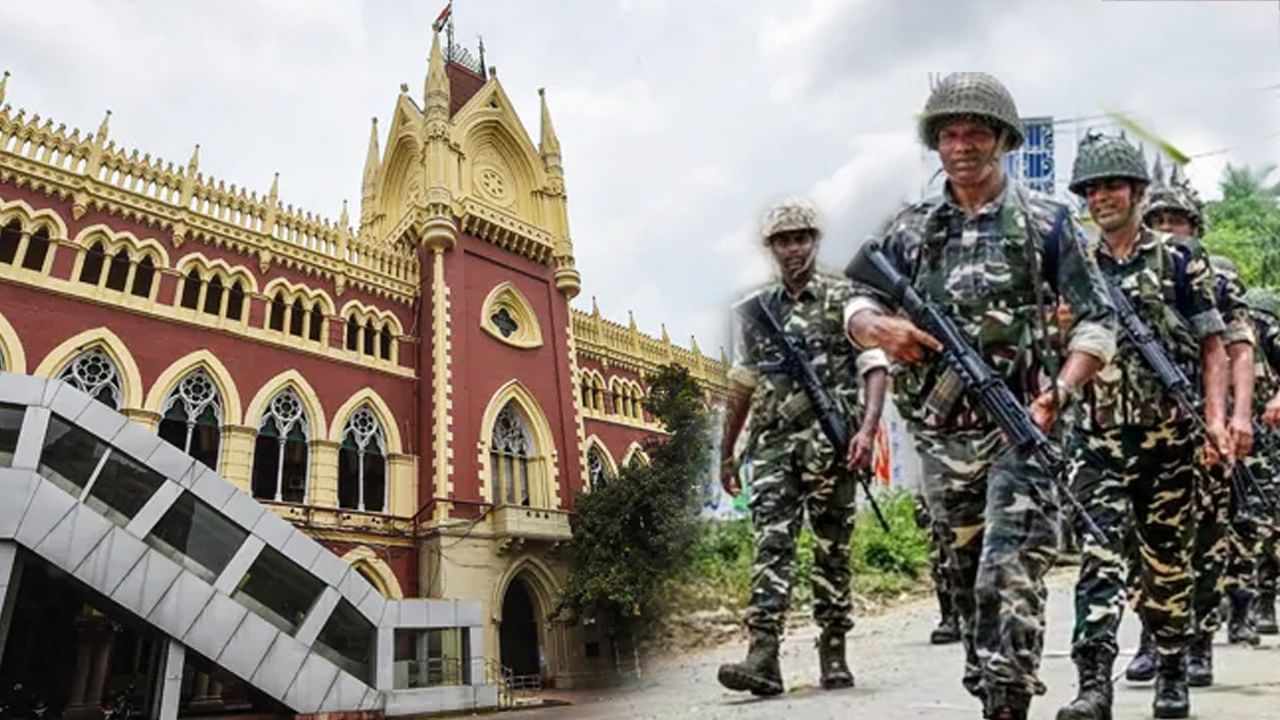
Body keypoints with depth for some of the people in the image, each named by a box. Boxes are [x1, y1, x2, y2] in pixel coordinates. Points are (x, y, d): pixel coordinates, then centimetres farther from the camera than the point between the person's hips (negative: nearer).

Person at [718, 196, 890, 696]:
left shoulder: (843, 297, 4)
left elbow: (874, 367, -4)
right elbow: (742, 384, 19)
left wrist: (868, 429, -19)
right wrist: (726, 451, 19)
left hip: (830, 443, -2)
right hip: (772, 444, 3)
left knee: (833, 550, 5)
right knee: (771, 544, -6)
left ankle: (833, 654, 17)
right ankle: (763, 657, -9)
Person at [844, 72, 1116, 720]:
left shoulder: (1047, 223, 0)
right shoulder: (912, 228, 8)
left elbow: (1097, 322, 1)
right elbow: (857, 306, 6)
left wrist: (1058, 394, -14)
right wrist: (881, 328, -17)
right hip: (940, 435, 4)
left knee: (1009, 577, -12)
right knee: (966, 578, 15)